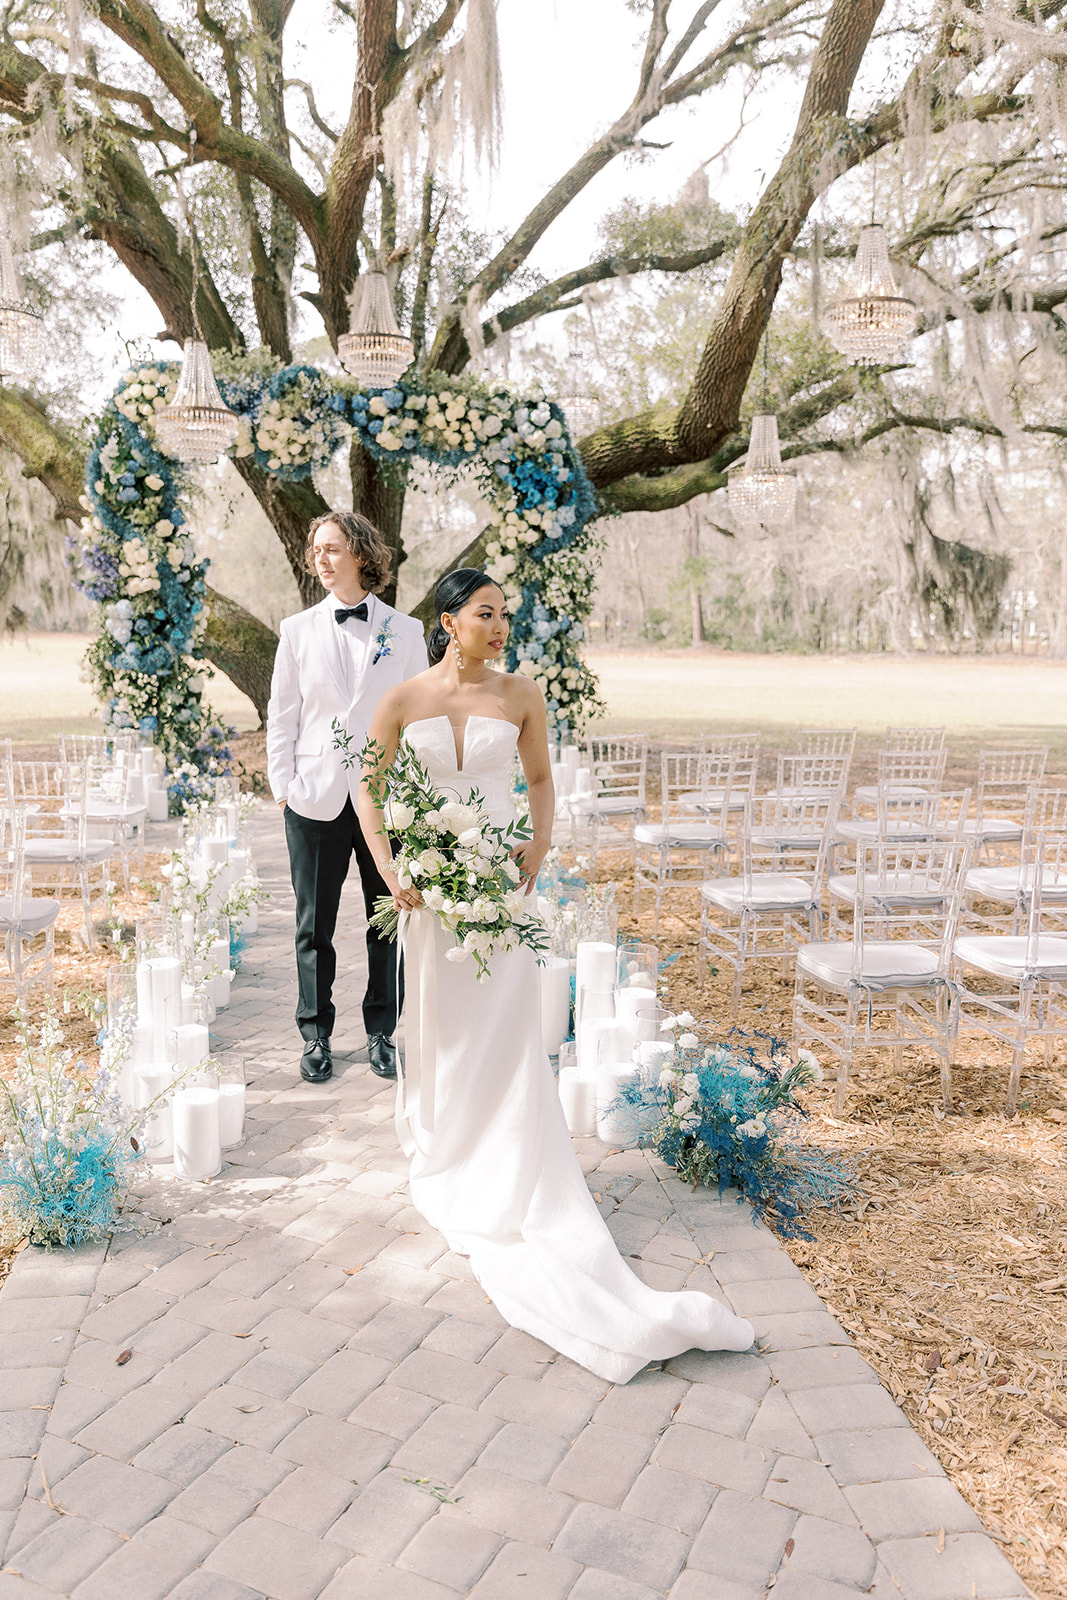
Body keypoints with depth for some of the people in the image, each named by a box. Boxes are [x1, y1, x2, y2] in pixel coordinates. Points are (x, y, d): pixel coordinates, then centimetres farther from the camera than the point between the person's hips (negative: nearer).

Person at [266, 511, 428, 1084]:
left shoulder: (404, 631, 3)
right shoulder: (298, 630, 5)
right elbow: (281, 715, 6)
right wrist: (283, 785, -1)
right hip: (317, 797, 0)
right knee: (315, 925, 9)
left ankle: (382, 1033, 24)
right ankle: (316, 1036, 23)